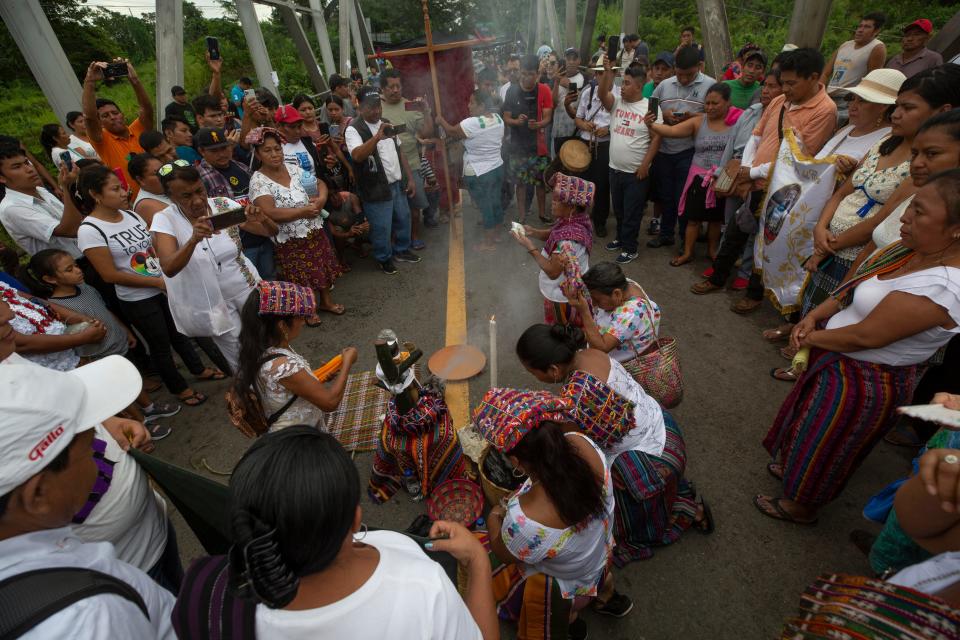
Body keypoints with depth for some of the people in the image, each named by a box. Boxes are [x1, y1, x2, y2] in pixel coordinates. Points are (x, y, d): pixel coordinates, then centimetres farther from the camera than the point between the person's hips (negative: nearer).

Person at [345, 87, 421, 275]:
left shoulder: (386, 124, 10)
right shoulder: (354, 129, -14)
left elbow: (399, 153, 15)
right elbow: (357, 156, -32)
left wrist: (409, 178, 10)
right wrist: (377, 137, -43)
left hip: (397, 184, 7)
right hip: (376, 189, -7)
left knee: (403, 218, 19)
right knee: (382, 228, 3)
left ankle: (402, 250, 39)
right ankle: (384, 258, 25)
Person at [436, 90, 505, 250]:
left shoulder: (472, 123, -22)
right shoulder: (498, 118, 1)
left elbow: (452, 131, -9)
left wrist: (440, 120, 9)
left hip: (478, 174, -7)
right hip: (498, 168, 7)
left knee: (485, 207, 3)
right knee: (495, 203, 18)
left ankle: (489, 243, 15)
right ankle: (497, 235, 34)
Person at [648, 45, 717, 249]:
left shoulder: (710, 85, -4)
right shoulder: (664, 85, 7)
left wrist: (694, 117, -21)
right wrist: (664, 115, -8)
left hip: (689, 152, -4)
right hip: (663, 150, 4)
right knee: (665, 195, 14)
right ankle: (666, 234, 30)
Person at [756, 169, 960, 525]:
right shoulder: (912, 248, -7)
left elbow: (865, 336, -29)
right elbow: (853, 287, 3)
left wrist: (811, 338, -13)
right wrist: (814, 316, -11)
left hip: (863, 381, -8)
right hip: (841, 362, 8)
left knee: (821, 443, 15)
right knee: (814, 429, 29)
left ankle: (801, 507, 41)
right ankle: (794, 467, 56)